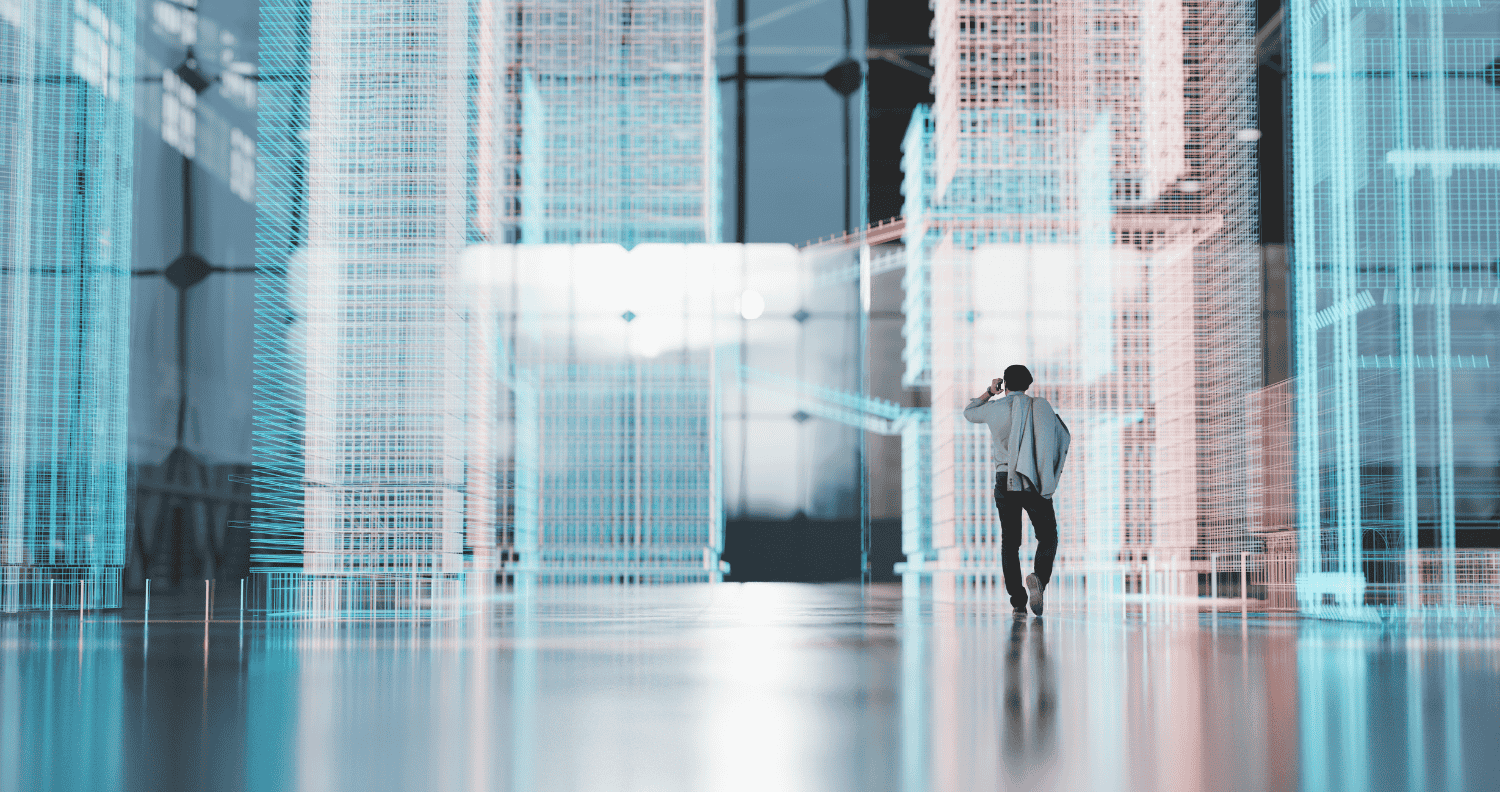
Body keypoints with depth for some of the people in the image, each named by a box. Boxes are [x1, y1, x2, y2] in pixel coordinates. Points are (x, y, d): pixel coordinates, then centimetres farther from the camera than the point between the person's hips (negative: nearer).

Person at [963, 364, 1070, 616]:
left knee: (1010, 541, 8)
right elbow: (1064, 437, 2)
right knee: (1048, 537, 9)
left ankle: (1017, 600, 0)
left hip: (1005, 480, 1)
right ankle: (1038, 577, -21)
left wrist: (989, 392, 34)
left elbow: (968, 413, 25)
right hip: (1036, 483, -1)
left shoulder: (994, 408, 5)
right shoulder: (1041, 406, 3)